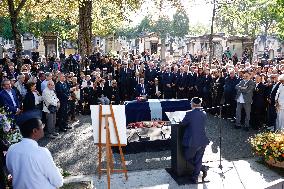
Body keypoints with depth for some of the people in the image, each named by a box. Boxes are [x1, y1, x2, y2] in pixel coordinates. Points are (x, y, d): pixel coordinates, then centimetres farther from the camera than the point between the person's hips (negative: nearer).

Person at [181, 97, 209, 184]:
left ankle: (202, 168, 13)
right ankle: (195, 178, 22)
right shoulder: (204, 114, 0)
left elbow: (183, 123, -2)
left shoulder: (189, 114, -15)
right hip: (202, 142, 5)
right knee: (198, 160, 16)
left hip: (192, 142, -5)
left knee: (188, 158, 19)